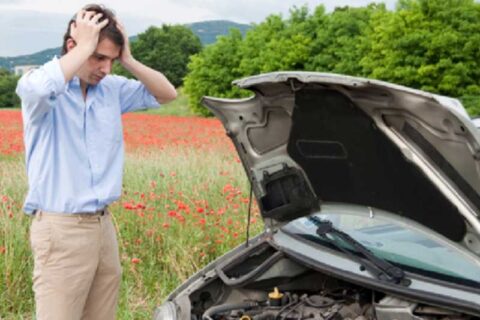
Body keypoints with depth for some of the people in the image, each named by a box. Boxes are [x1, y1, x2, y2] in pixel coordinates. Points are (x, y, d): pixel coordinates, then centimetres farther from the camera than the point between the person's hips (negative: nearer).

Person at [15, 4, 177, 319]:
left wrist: (128, 60, 1)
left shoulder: (111, 89, 9)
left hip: (103, 225, 7)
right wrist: (85, 46, -21)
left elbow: (167, 93, 15)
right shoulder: (38, 86, -9)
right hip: (61, 230, -6)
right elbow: (41, 87, -34)